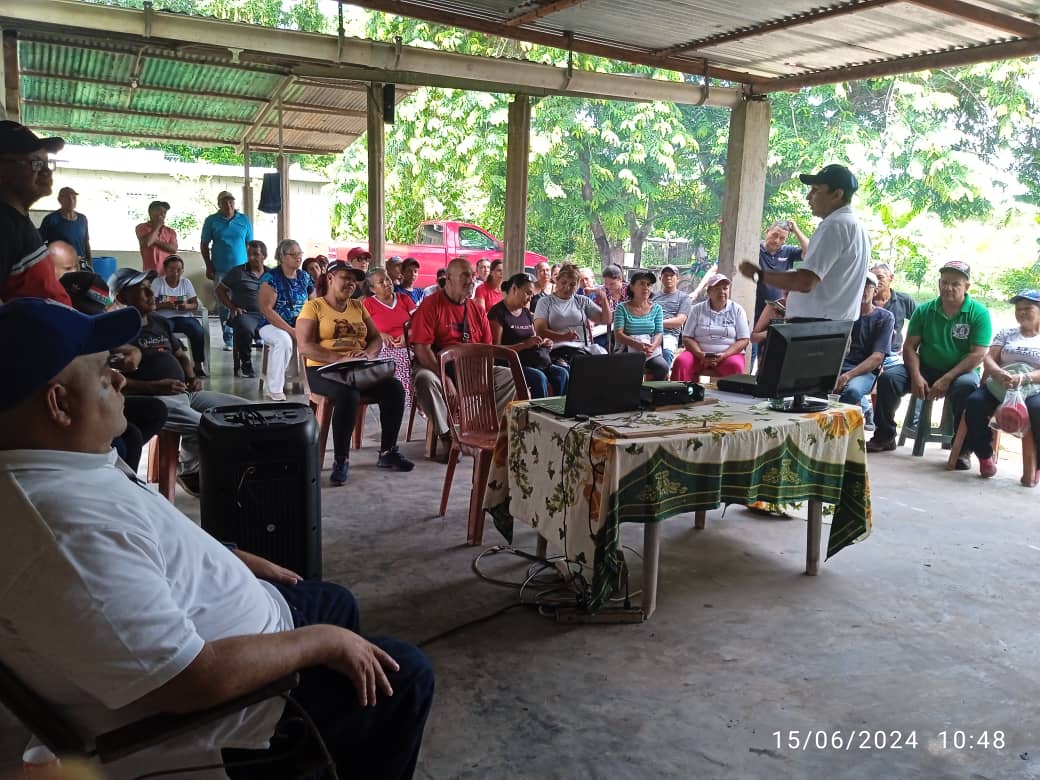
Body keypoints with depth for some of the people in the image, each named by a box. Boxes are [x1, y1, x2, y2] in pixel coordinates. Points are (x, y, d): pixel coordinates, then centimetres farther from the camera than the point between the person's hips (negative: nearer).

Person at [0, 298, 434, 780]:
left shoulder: (44, 465, -5)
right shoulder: (73, 534, -38)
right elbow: (193, 682, -36)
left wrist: (239, 561, 11)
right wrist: (322, 641, -23)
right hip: (198, 706, -10)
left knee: (334, 601, 26)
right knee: (405, 676, -1)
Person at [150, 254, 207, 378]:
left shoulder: (186, 282, 8)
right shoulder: (157, 282, 1)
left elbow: (195, 305, 5)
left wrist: (187, 306, -18)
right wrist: (164, 305, -23)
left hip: (184, 317, 2)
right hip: (164, 318, -2)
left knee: (198, 330, -28)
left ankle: (199, 364, -17)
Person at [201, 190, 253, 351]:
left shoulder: (244, 220, 7)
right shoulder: (211, 221, 4)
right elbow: (204, 245, 7)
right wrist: (209, 267, 1)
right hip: (220, 271, 0)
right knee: (223, 306, 2)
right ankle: (228, 339, 9)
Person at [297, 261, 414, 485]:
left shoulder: (358, 306, 18)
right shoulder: (313, 307, 2)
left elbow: (376, 338, 13)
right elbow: (305, 347, -11)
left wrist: (368, 353, -12)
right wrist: (339, 359, -24)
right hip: (324, 370, -5)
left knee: (395, 387, -20)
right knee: (348, 394, -36)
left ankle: (388, 452, -8)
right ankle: (340, 459, -23)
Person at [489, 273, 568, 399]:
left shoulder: (526, 313, 21)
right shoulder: (498, 313, -5)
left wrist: (543, 343, 7)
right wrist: (525, 344, -18)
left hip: (537, 362, 7)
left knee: (563, 374, -20)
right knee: (539, 378, -35)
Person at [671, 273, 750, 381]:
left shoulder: (737, 310, 8)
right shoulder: (697, 309, 10)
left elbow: (744, 340, 2)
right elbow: (687, 338, 5)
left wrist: (724, 355, -14)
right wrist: (701, 355, -14)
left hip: (729, 354, -1)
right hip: (699, 354, 1)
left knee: (735, 365, -35)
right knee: (681, 361, -29)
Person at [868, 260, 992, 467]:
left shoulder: (979, 313, -5)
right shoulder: (924, 310, 5)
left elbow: (977, 355, -13)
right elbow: (910, 346, 1)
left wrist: (946, 379, -22)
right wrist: (916, 376, -16)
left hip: (961, 371, -3)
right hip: (925, 368, 3)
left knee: (966, 386, -37)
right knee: (887, 377, -21)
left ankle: (963, 448, -21)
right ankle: (885, 437, -6)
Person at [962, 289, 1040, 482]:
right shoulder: (1006, 333, 21)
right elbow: (988, 358, 7)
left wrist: (1023, 378, -23)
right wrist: (998, 373, -17)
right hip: (1000, 387, 3)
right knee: (974, 403, -29)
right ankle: (985, 455, -9)